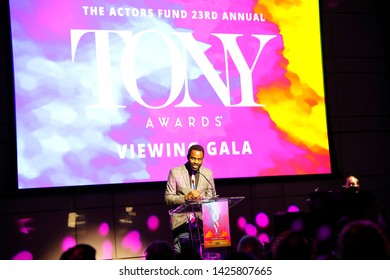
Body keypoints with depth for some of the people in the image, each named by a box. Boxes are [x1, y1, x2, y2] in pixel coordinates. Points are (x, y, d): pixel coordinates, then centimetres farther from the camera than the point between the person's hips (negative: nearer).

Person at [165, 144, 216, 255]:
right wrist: (185, 197, -16)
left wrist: (201, 198, -9)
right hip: (181, 221, -2)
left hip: (202, 221, 2)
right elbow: (168, 198, 1)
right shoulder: (175, 172, 2)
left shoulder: (208, 173, 10)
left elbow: (212, 198, 13)